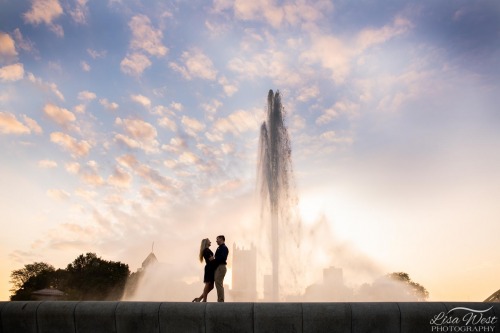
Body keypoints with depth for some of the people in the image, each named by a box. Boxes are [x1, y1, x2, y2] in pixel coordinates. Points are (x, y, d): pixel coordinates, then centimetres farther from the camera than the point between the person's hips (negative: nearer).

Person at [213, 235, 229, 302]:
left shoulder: (224, 248, -8)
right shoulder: (219, 248, 20)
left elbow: (222, 258, -20)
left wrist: (214, 259, -15)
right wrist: (214, 259, 1)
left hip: (221, 267, -10)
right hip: (218, 267, 10)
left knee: (219, 284, -12)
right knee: (219, 284, 11)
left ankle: (220, 300, -11)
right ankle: (220, 300, 15)